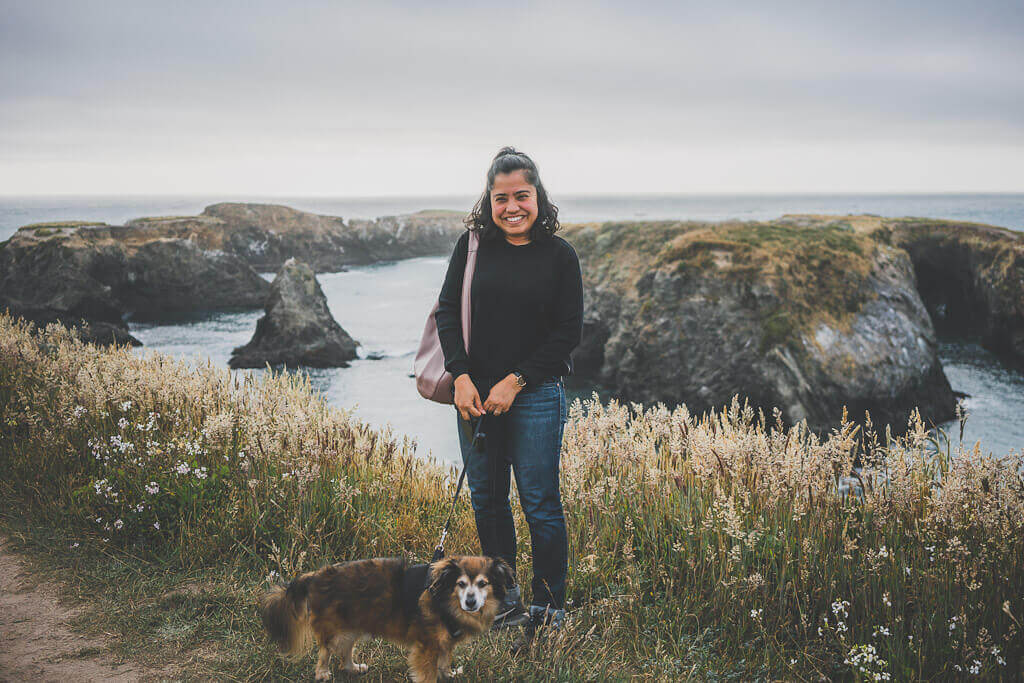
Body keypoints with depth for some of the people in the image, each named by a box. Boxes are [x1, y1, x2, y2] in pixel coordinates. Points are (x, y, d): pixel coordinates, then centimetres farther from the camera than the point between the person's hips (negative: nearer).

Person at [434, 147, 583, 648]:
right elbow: (447, 310, 4)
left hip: (536, 395, -3)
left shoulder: (558, 254, -3)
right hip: (475, 394, 3)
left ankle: (549, 607, 15)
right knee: (486, 499, 11)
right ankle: (504, 600, 27)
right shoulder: (472, 245, 3)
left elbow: (568, 331, -4)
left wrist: (514, 382, -10)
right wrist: (461, 376, -8)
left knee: (540, 503, 0)